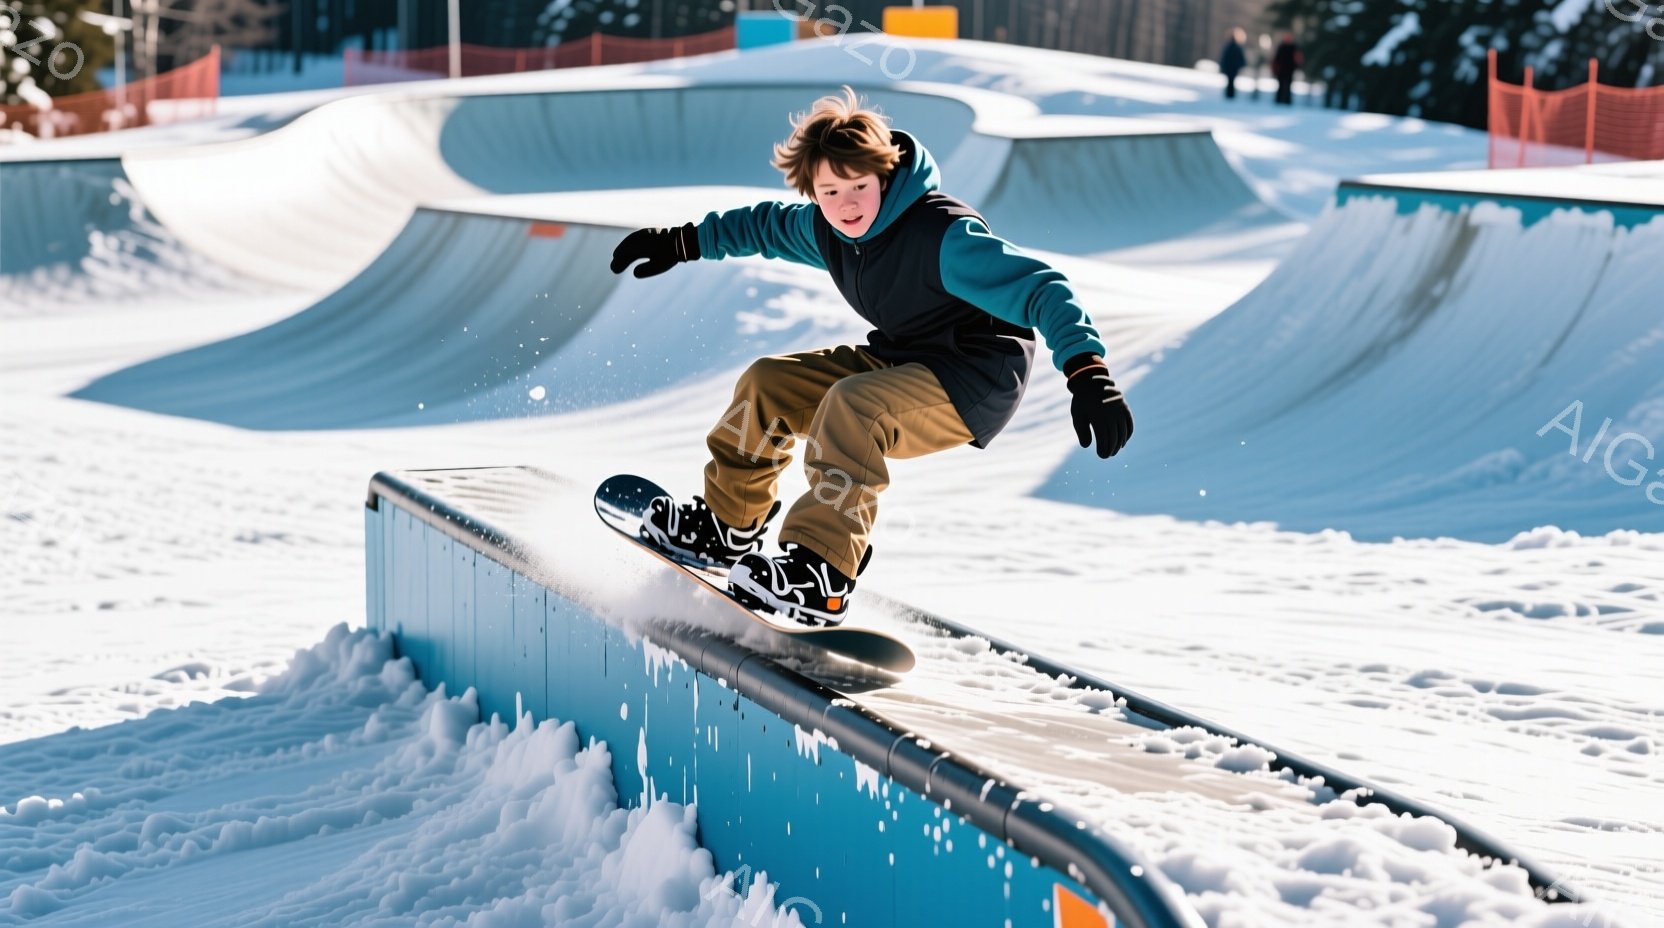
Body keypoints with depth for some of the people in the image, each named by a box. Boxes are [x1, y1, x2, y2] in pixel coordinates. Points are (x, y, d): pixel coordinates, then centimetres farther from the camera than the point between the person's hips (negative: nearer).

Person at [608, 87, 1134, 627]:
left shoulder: (943, 234, -28)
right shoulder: (824, 229, -5)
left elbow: (1040, 289, -35)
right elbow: (766, 225, 19)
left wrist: (1087, 372, -48)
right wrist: (681, 243, 24)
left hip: (975, 380, -9)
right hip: (899, 359, 9)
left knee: (850, 405, -32)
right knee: (768, 383, 5)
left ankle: (821, 576, -36)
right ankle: (727, 525, 22)